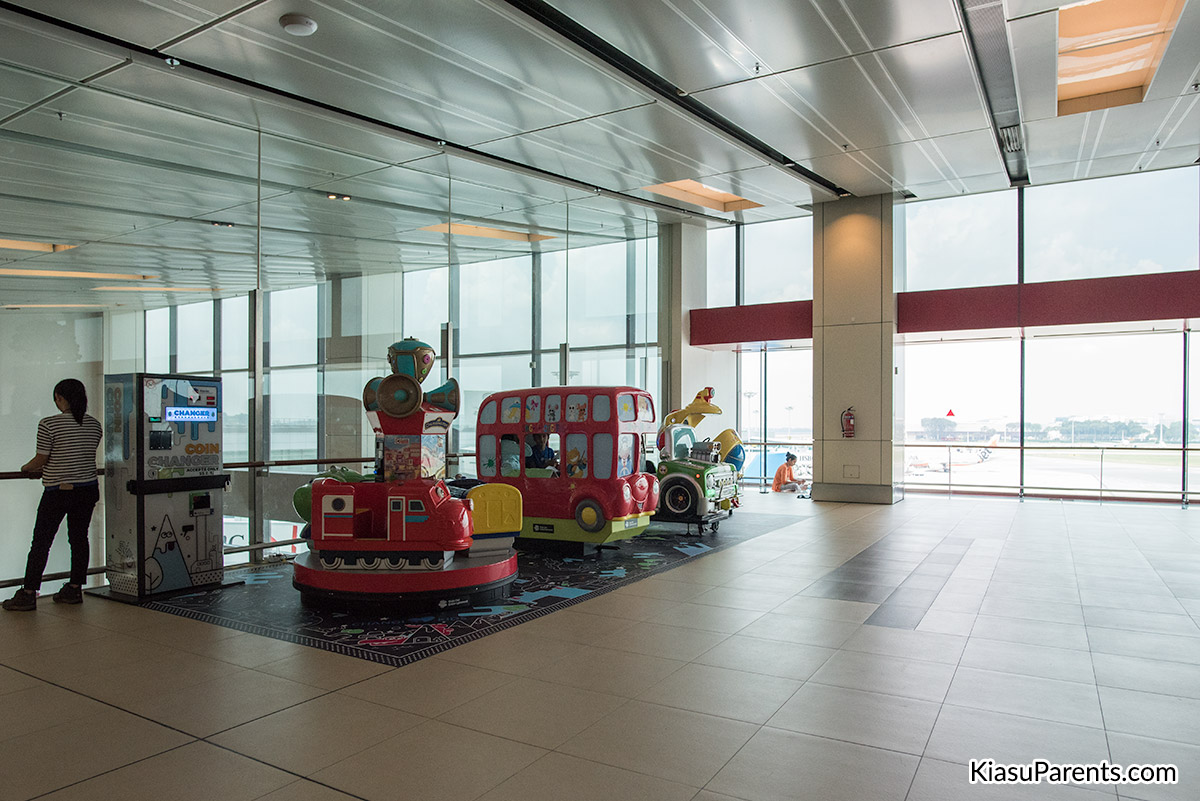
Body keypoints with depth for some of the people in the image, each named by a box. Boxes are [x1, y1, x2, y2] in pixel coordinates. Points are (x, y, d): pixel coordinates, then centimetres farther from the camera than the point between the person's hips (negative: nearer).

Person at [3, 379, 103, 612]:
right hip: (87, 491, 5)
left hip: (57, 492, -5)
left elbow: (41, 460, -9)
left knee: (41, 542, 4)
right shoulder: (94, 425, 3)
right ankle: (74, 590, 17)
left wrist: (26, 468, 15)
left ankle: (28, 594, 8)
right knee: (79, 538, 11)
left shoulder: (49, 425, -13)